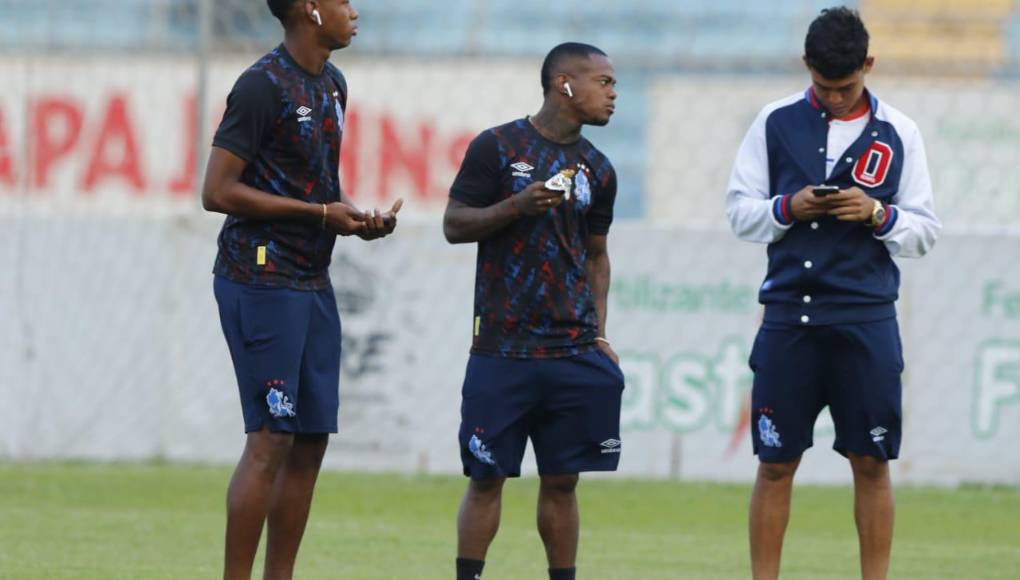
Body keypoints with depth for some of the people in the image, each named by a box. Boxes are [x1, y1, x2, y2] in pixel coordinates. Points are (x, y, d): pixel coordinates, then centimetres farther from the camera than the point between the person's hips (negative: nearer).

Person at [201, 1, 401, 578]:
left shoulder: (332, 84, 14)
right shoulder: (264, 86, -14)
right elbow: (218, 192, -17)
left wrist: (358, 216, 5)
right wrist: (322, 213, -15)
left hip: (313, 283, 9)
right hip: (260, 279, -9)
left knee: (311, 442, 8)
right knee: (271, 441, -11)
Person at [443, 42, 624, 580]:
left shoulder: (596, 169, 13)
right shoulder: (497, 147, -2)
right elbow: (454, 224, -2)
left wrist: (598, 333, 11)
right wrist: (518, 205, -17)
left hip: (573, 352, 4)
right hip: (502, 349, -4)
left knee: (562, 480, 4)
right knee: (487, 478, -3)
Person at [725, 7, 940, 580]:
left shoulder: (898, 134, 4)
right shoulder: (777, 123, 5)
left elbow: (926, 231, 6)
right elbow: (739, 210, 8)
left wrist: (878, 215, -12)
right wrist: (787, 209, -11)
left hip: (867, 320, 0)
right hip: (789, 314, 0)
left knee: (872, 463, 2)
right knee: (776, 464, 3)